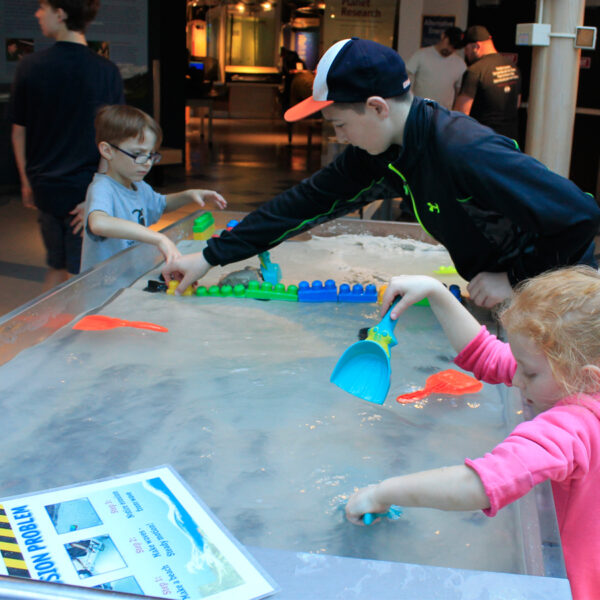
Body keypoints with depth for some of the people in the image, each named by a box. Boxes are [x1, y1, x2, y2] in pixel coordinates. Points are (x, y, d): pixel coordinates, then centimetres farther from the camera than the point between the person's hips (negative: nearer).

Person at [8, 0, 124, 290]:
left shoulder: (30, 65, -4)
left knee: (56, 269, 20)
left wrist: (27, 182, 16)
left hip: (45, 189, 3)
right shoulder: (107, 71, -9)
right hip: (87, 190, -3)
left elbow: (18, 132, 4)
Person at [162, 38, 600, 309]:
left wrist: (515, 278, -23)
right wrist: (211, 257, -7)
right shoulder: (378, 154, -9)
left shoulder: (467, 154, -35)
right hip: (495, 292, 7)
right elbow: (309, 202, -6)